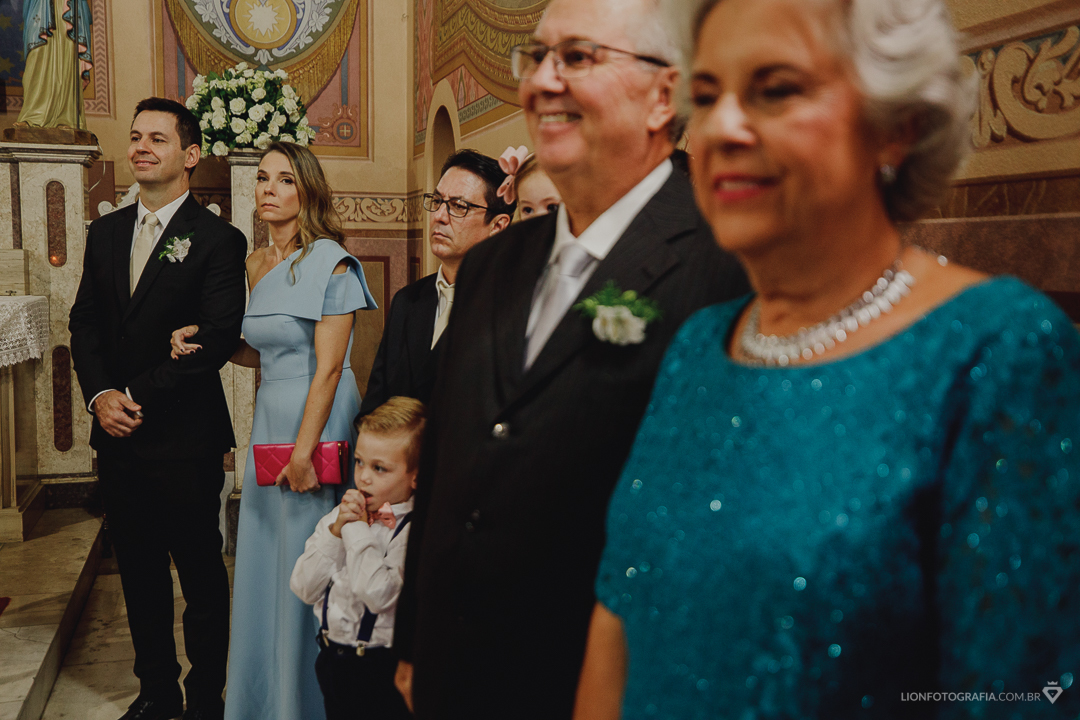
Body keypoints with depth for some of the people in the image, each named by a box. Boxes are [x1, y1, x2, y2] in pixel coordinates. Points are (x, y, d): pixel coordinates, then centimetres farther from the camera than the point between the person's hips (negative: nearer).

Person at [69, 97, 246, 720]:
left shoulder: (218, 240, -7)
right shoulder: (106, 232, 12)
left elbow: (219, 338, -15)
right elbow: (85, 322, 10)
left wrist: (139, 396, -15)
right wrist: (100, 395, -6)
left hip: (185, 437, -6)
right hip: (117, 434, 6)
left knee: (201, 572, 6)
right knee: (139, 570, 15)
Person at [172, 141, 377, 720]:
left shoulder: (330, 262, -11)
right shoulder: (258, 262, 12)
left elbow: (327, 368, -15)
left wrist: (303, 452, -17)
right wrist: (205, 343, 3)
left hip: (318, 424, -7)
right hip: (269, 419, 7)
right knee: (263, 568, 13)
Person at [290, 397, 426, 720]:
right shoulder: (341, 513, 5)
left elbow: (378, 594, -28)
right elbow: (304, 588, 1)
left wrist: (357, 530, -17)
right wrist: (335, 531, -12)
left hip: (382, 667, -6)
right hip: (333, 657, 6)